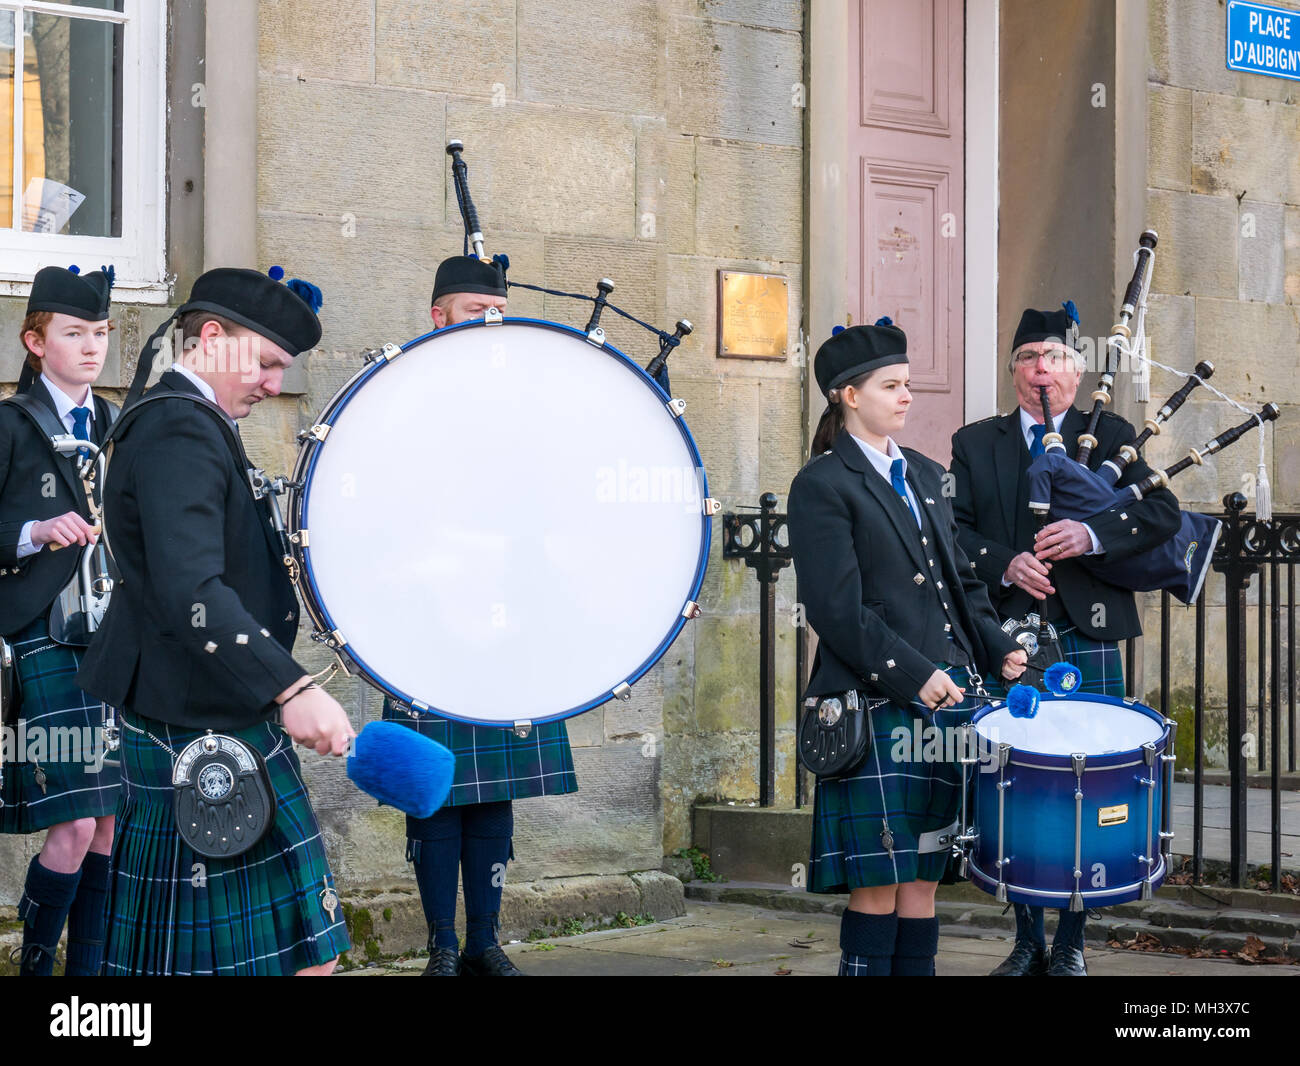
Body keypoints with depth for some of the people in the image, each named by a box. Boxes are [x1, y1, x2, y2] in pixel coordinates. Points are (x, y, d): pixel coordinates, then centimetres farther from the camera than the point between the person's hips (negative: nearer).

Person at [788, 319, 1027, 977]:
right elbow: (837, 609, -12)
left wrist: (997, 651, 6)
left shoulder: (924, 475, 18)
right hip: (878, 705, -7)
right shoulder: (821, 485, -5)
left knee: (925, 875, 7)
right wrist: (912, 676, -16)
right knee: (880, 882, -5)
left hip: (948, 695, 7)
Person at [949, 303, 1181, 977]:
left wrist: (1091, 534, -18)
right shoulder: (974, 444, 13)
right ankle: (1028, 942, 14)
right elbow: (955, 530, 4)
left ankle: (1070, 946, 8)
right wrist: (1005, 565, -15)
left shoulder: (1112, 437, 10)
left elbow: (1163, 513, -3)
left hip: (1088, 643, -1)